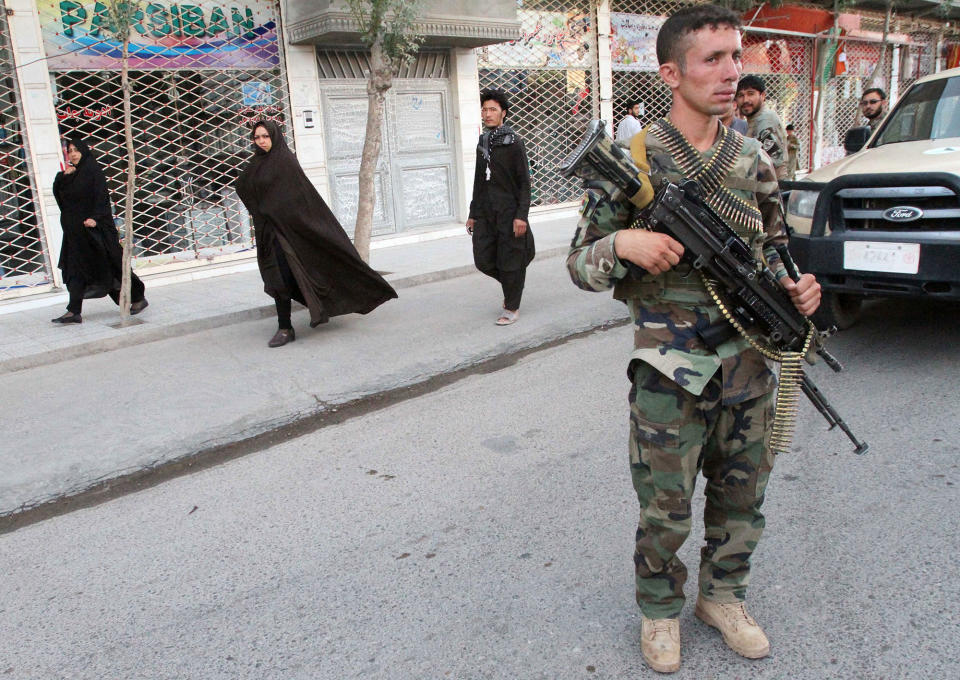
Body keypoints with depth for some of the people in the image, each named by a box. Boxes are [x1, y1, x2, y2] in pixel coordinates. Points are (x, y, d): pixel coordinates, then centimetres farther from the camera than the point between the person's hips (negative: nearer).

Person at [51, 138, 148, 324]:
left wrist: (95, 217, -25)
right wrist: (63, 175, -4)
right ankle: (74, 312, 6)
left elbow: (101, 195, -14)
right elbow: (58, 193, 9)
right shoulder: (71, 174, 15)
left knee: (111, 263, 1)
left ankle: (138, 298, 14)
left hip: (95, 227, -7)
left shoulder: (93, 170, -6)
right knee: (76, 269, 3)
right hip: (76, 229, 7)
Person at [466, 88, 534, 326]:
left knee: (509, 262, 0)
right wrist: (473, 213, 18)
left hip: (509, 213, -6)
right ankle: (510, 287, 32)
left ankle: (512, 308, 15)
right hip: (485, 213, 6)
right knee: (483, 259, 5)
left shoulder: (513, 142, -6)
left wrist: (521, 215, -16)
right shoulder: (483, 142, 13)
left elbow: (524, 181, -9)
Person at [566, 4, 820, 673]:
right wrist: (623, 244, -25)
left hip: (750, 367, 5)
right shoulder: (632, 160, -8)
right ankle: (660, 610, 34)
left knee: (742, 498, 18)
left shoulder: (755, 160, 6)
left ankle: (723, 595, 43)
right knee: (666, 512, 8)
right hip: (671, 374, -4)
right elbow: (581, 264, -4)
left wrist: (795, 288, -3)